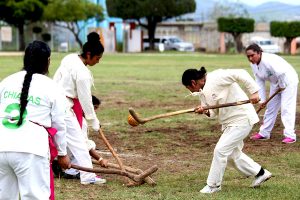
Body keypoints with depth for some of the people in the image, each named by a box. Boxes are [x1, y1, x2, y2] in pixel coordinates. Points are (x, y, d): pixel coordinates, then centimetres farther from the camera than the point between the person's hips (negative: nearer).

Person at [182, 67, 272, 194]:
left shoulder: (217, 77, -20)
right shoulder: (203, 92, 7)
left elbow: (241, 74, -25)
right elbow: (214, 112, 9)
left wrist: (253, 92, -28)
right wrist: (205, 111, -13)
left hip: (242, 119, -10)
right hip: (229, 122, 10)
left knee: (220, 150, -11)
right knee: (232, 153, 19)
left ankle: (213, 185, 2)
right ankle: (260, 173, 33)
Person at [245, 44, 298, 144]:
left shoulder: (268, 60, -34)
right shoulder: (253, 64, -6)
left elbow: (281, 73, -44)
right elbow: (260, 82, -3)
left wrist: (282, 85, -26)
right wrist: (262, 100, -7)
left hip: (288, 80, -8)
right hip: (275, 83, 9)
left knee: (286, 107, -13)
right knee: (271, 107, 12)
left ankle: (290, 135, -13)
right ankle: (264, 133, 21)